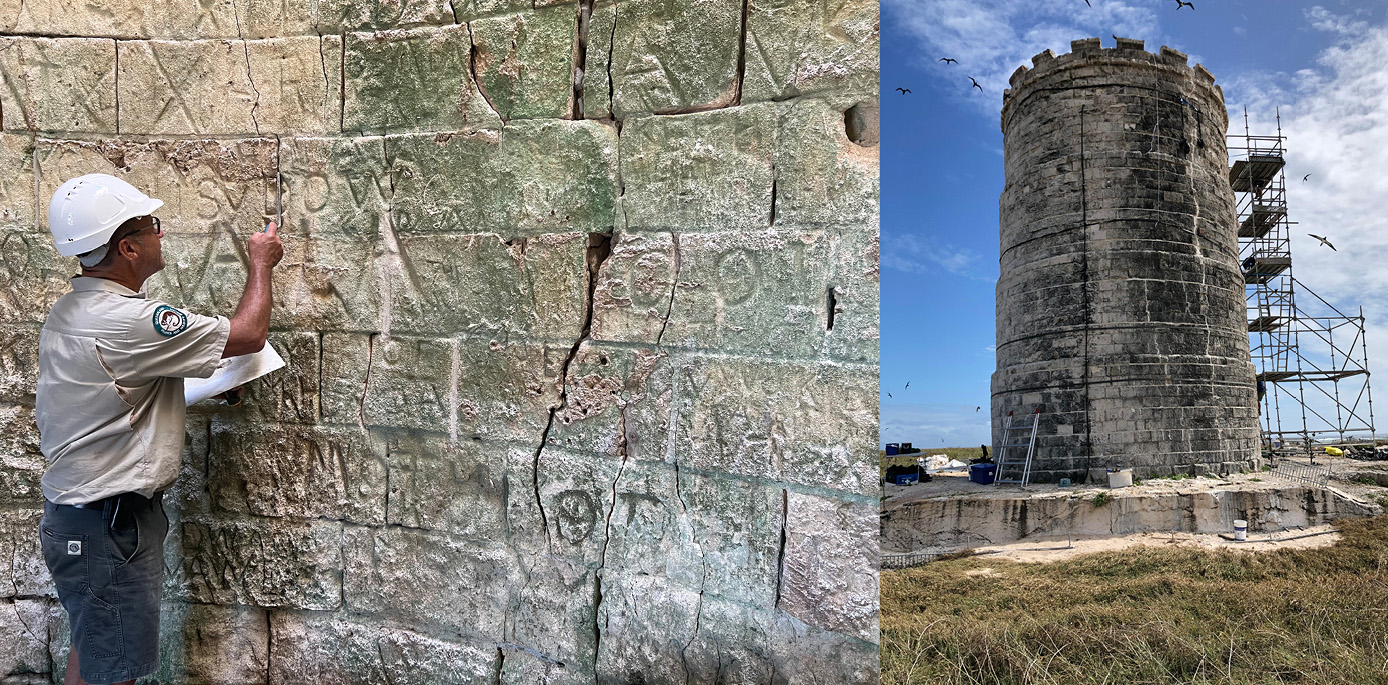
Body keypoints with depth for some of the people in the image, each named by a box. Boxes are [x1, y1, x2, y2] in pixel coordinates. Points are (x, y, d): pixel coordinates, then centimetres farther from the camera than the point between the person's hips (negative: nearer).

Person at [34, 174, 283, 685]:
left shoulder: (70, 310, 7)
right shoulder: (127, 321, -26)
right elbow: (248, 335, -19)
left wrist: (209, 386, 10)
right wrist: (261, 263, -3)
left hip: (77, 513, 10)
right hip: (108, 527, -10)